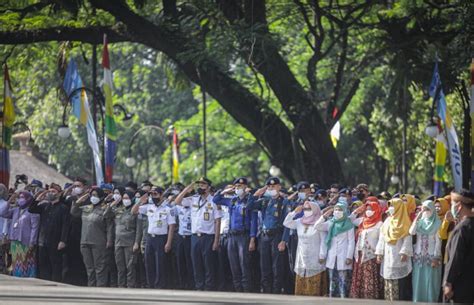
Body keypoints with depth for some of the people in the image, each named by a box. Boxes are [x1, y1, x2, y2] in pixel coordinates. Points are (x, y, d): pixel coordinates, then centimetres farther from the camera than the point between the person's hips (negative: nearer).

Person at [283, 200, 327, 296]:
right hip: (302, 258, 6)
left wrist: (322, 255, -11)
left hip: (315, 259, -6)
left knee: (314, 286, -7)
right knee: (301, 284, 4)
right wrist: (295, 212, -2)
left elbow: (323, 241, -8)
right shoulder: (299, 222, 9)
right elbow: (286, 223, 5)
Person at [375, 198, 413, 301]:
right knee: (389, 282, 4)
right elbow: (382, 238, 14)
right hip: (388, 257, 6)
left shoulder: (404, 222, -2)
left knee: (400, 283, -8)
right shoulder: (387, 222, 17)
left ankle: (401, 301, -9)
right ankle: (389, 299, 6)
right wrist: (379, 253, 6)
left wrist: (404, 252, -19)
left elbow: (407, 238, -9)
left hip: (399, 257, -6)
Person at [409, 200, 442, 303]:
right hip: (418, 255, 4)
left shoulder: (437, 222, -4)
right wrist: (417, 217, -13)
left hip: (431, 256, -4)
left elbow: (438, 241, -6)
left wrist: (436, 257, -11)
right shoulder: (419, 221, 7)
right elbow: (411, 232, -10)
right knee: (418, 281, 5)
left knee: (430, 282, -2)